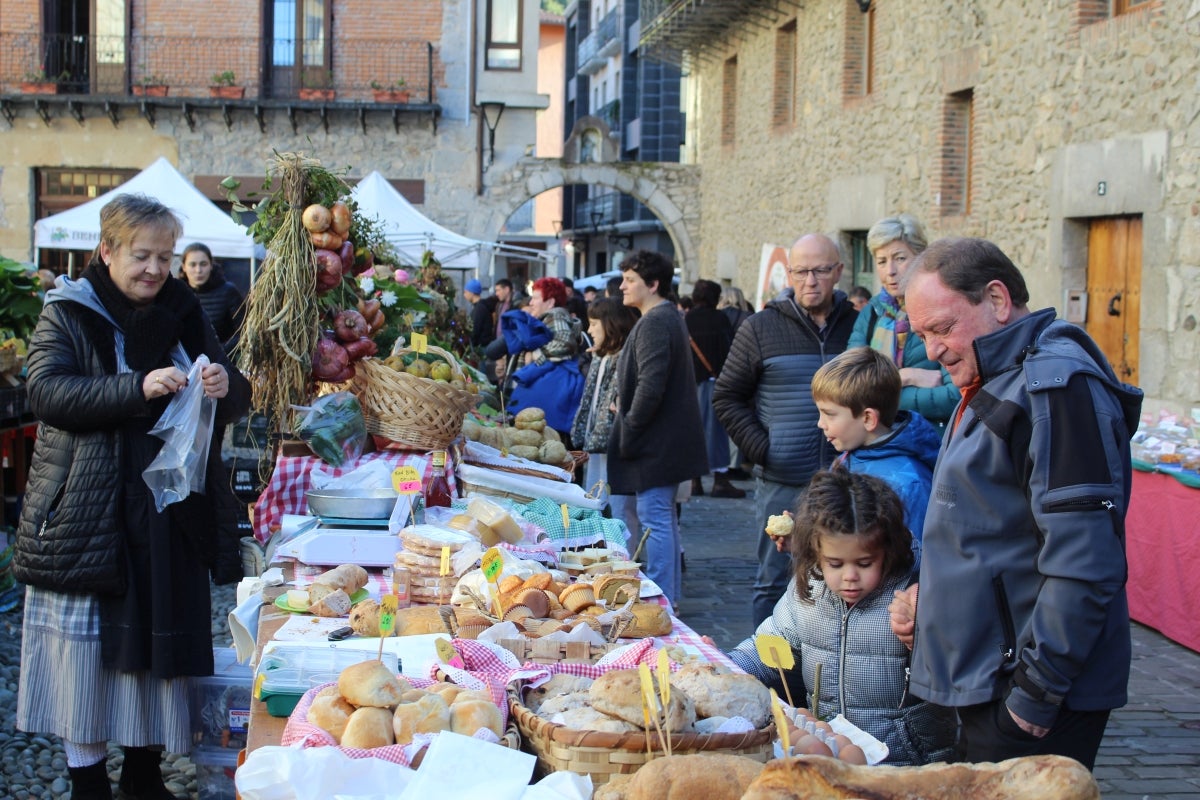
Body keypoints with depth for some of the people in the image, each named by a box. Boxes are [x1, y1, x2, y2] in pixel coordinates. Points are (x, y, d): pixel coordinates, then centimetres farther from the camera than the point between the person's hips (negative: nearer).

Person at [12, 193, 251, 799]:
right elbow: (47, 392, -16)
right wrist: (138, 389, -27)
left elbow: (238, 401, 10)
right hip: (88, 516, -3)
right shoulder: (67, 314, -2)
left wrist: (224, 386, -14)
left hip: (168, 515, 4)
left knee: (157, 645, 8)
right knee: (88, 647, 0)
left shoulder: (184, 316, 9)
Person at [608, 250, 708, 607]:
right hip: (668, 440, 11)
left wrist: (627, 433, -17)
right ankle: (670, 593, 25)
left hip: (656, 442, -11)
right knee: (664, 517, 17)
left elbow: (650, 387, -25)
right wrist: (625, 406, 17)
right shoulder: (669, 318, 16)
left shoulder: (654, 323, -18)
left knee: (655, 518, -7)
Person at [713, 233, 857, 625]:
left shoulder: (860, 326, 7)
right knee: (773, 582, 7)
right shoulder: (761, 328, 2)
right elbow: (727, 397, 5)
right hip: (782, 484, -1)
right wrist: (760, 450, -6)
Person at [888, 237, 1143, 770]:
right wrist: (927, 595, 10)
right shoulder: (993, 383, 16)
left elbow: (1082, 565, -24)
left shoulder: (1056, 385, -18)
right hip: (983, 684, 10)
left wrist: (1034, 694, -21)